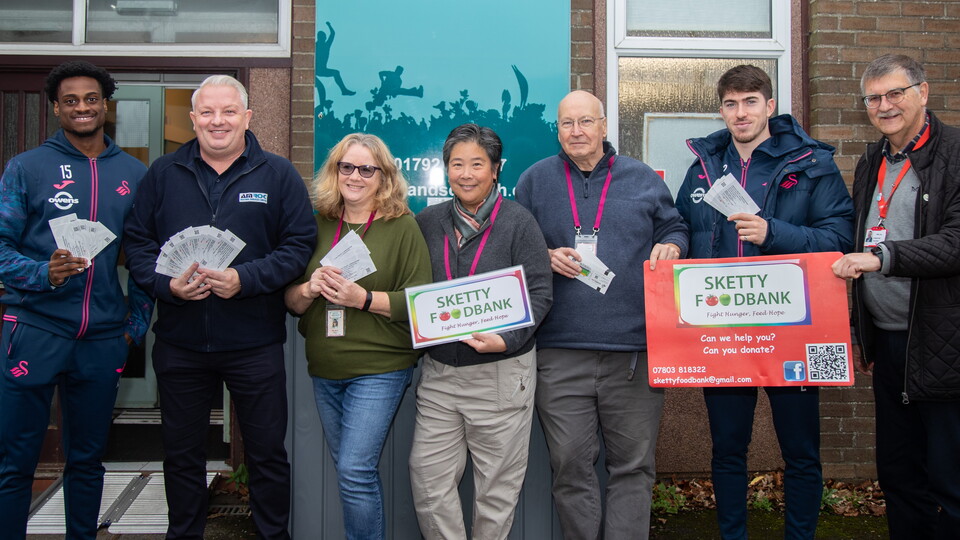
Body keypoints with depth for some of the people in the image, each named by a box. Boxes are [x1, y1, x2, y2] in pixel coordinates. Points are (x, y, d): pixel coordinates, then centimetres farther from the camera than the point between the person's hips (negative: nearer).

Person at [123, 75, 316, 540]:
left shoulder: (278, 175, 0)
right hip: (179, 342, 3)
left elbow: (300, 244, -6)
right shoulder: (163, 174, 7)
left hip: (255, 342, -2)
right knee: (182, 451, 16)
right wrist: (167, 283, -13)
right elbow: (137, 242, 6)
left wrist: (245, 279, -18)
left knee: (267, 450, 8)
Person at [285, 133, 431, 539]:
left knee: (355, 471, -11)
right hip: (324, 369, 5)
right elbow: (290, 302, 9)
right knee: (347, 470, 16)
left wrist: (363, 299, -22)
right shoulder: (317, 224, 6)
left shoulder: (402, 227, -7)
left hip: (379, 368, -5)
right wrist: (309, 289, -13)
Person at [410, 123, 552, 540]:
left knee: (497, 486, 8)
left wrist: (506, 340, -21)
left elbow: (539, 293, -8)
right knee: (428, 480, 5)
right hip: (438, 371, 4)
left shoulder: (517, 221, -3)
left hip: (501, 373, -3)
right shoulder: (428, 221, 9)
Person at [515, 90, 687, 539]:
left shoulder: (642, 178, 11)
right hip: (560, 351, 0)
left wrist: (670, 247, -5)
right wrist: (545, 258, -6)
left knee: (633, 465, 6)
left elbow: (674, 229, 17)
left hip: (635, 350, 1)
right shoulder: (535, 180, 9)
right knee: (570, 465, 6)